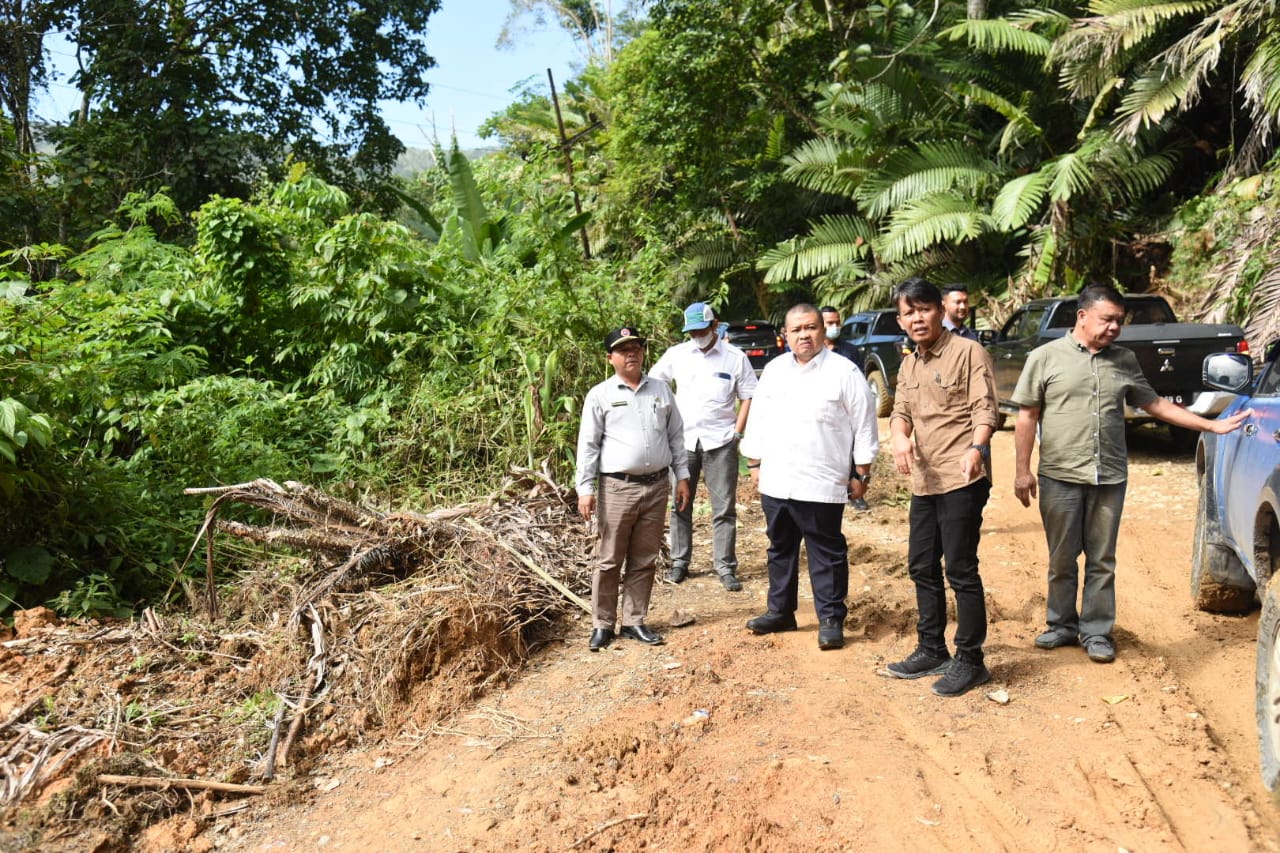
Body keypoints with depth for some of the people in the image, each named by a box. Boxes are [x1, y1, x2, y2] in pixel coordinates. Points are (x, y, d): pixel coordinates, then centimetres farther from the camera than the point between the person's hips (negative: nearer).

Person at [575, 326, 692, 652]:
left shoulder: (660, 390, 10)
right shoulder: (599, 396, -1)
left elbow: (676, 436, 14)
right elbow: (588, 445, -2)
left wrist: (682, 476, 9)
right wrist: (585, 489, -8)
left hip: (657, 486, 4)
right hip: (617, 488, -3)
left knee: (645, 561, 10)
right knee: (609, 561, 3)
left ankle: (634, 622, 21)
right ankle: (602, 625, 14)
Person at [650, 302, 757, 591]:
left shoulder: (735, 357, -2)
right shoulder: (676, 354, 3)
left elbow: (748, 397, 2)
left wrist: (737, 432, -6)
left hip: (720, 442, -2)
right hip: (682, 440, 2)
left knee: (724, 508, 1)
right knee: (680, 504, 9)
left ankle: (726, 567, 9)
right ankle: (679, 562, 21)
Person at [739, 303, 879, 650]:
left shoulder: (844, 372, -5)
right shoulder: (773, 370, 10)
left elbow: (864, 425, -4)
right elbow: (757, 419, 16)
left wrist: (861, 474, -4)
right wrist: (754, 463, 13)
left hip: (821, 485, -5)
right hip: (775, 482, 5)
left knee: (827, 554, 3)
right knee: (780, 549, 16)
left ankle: (831, 619, 13)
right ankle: (780, 612, 29)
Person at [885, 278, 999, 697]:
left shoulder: (968, 352, -6)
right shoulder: (908, 366, 17)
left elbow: (985, 407, -14)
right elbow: (901, 411, 9)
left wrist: (976, 447, -33)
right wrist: (900, 437, -15)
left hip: (962, 480, -8)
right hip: (924, 481, 8)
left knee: (960, 570, -4)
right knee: (922, 567, 14)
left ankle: (970, 661, 7)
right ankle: (932, 650, 28)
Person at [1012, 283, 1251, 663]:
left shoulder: (1124, 361, 10)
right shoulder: (1046, 357, -1)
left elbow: (1155, 404, 17)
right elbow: (1027, 417, -2)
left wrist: (1212, 425, 12)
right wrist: (1022, 470, -6)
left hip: (1109, 478, 3)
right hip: (1060, 477, -3)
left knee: (1102, 561, 8)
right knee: (1062, 560, 7)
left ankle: (1096, 632, 19)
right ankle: (1063, 626, 22)